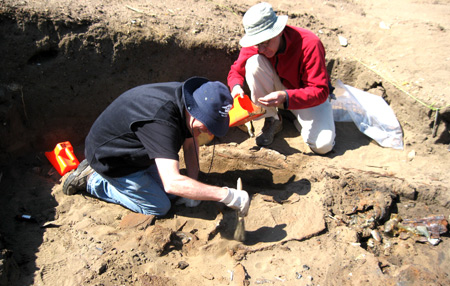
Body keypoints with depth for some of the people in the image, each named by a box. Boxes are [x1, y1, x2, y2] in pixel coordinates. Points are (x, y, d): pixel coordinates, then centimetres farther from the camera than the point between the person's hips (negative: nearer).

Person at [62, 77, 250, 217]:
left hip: (134, 150, 8)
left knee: (175, 195, 12)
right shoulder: (161, 120, -41)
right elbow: (172, 182, -46)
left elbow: (190, 144, 3)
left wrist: (193, 181, -4)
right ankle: (92, 179, 6)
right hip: (110, 159, -8)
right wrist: (225, 195, -44)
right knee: (159, 207, -3)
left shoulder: (185, 99, -13)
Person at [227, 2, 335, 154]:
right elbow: (236, 70, -5)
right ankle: (272, 120, -10)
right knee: (253, 62, -27)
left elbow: (320, 91, -31)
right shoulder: (255, 44, -17)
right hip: (277, 88, 3)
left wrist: (286, 97, -47)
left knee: (323, 145, -27)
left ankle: (300, 120, 8)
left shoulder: (309, 44, -29)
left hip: (308, 96, -3)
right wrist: (236, 86, -30)